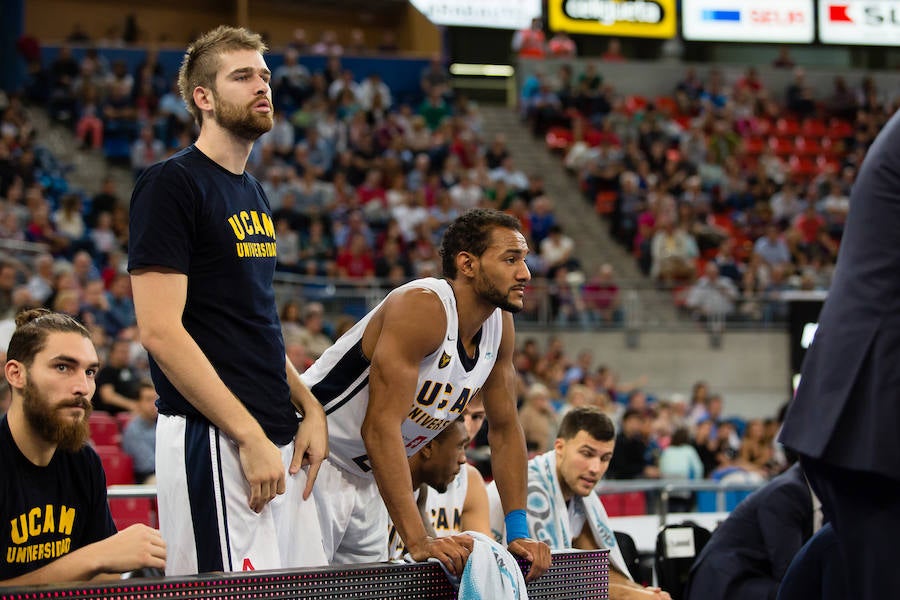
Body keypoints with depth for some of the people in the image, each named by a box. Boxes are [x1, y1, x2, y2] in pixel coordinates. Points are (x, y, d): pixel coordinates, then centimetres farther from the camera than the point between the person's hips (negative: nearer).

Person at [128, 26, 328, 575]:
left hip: (280, 442, 9)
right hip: (214, 443, -9)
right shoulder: (171, 184, -8)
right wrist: (250, 436, -18)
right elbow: (160, 330, -16)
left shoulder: (255, 194, 19)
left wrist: (310, 410, 10)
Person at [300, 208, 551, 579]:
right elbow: (381, 426, -33)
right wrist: (418, 541, -37)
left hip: (364, 477, 9)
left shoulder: (500, 325, -1)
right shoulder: (423, 308, -27)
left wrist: (518, 533, 1)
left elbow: (505, 429, 10)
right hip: (311, 462, -9)